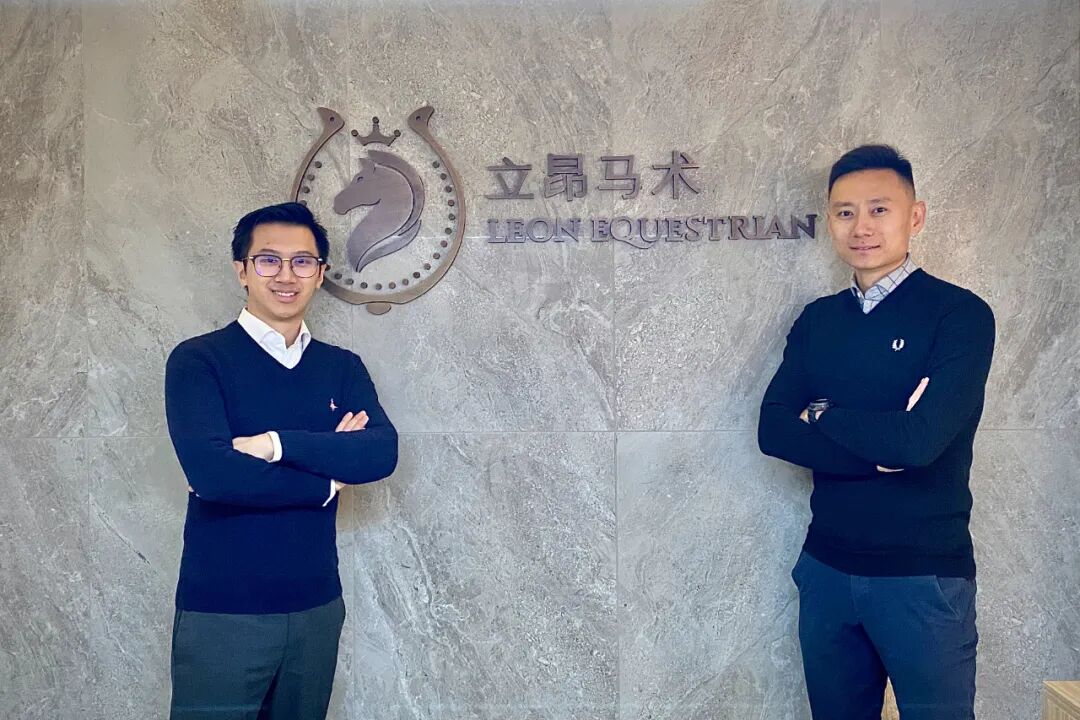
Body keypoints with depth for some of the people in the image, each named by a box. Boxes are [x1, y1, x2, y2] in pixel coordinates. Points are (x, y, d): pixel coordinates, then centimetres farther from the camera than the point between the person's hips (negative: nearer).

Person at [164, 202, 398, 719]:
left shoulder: (343, 368, 6)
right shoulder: (197, 360, -8)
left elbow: (381, 453, -10)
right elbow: (211, 473, -22)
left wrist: (273, 444, -21)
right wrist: (328, 480, -11)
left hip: (317, 606, 5)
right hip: (221, 613, -4)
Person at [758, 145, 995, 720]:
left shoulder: (960, 314, -10)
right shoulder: (817, 320, 5)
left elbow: (920, 439, -23)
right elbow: (772, 431, -5)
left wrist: (822, 414, -8)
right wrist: (879, 446, -17)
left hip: (923, 575, -4)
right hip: (826, 568, 5)